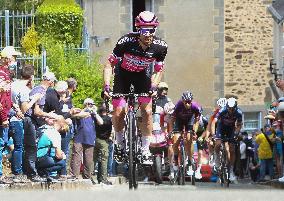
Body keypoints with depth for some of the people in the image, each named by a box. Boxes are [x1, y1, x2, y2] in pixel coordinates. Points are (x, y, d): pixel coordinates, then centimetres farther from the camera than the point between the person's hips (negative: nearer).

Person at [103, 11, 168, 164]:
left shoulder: (160, 47, -24)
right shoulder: (126, 42, -32)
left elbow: (158, 70, -8)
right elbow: (110, 64, -22)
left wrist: (153, 87, -24)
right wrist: (106, 86, -33)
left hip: (142, 75, 1)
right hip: (123, 73, -1)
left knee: (147, 111, -12)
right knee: (118, 112, -13)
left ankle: (145, 150, -1)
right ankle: (120, 144, 11)